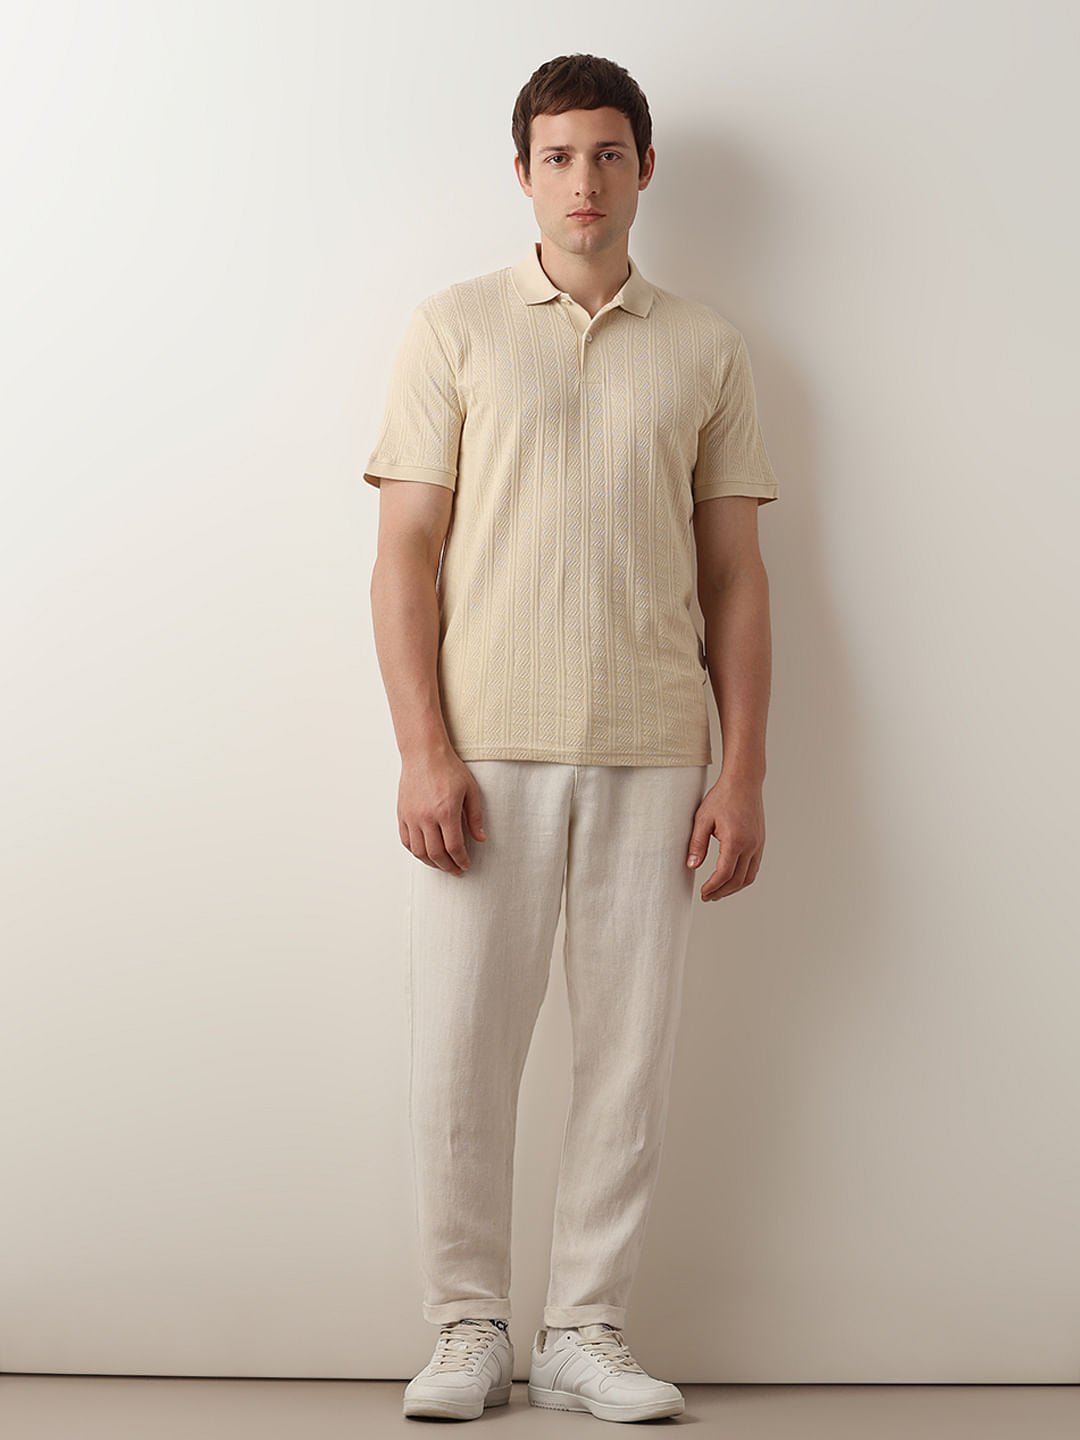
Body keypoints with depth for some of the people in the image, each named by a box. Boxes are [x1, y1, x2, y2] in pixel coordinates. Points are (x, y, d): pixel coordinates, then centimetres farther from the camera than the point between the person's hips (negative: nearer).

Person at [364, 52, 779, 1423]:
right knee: (460, 1052, 0)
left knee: (629, 1054, 4)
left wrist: (743, 773, 2)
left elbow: (734, 574, 10)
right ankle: (468, 1327, 15)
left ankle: (584, 1334, 17)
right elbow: (406, 552, 1)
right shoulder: (455, 327, 6)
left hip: (650, 755, 2)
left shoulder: (705, 348, 11)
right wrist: (424, 749, -9)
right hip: (485, 750, -1)